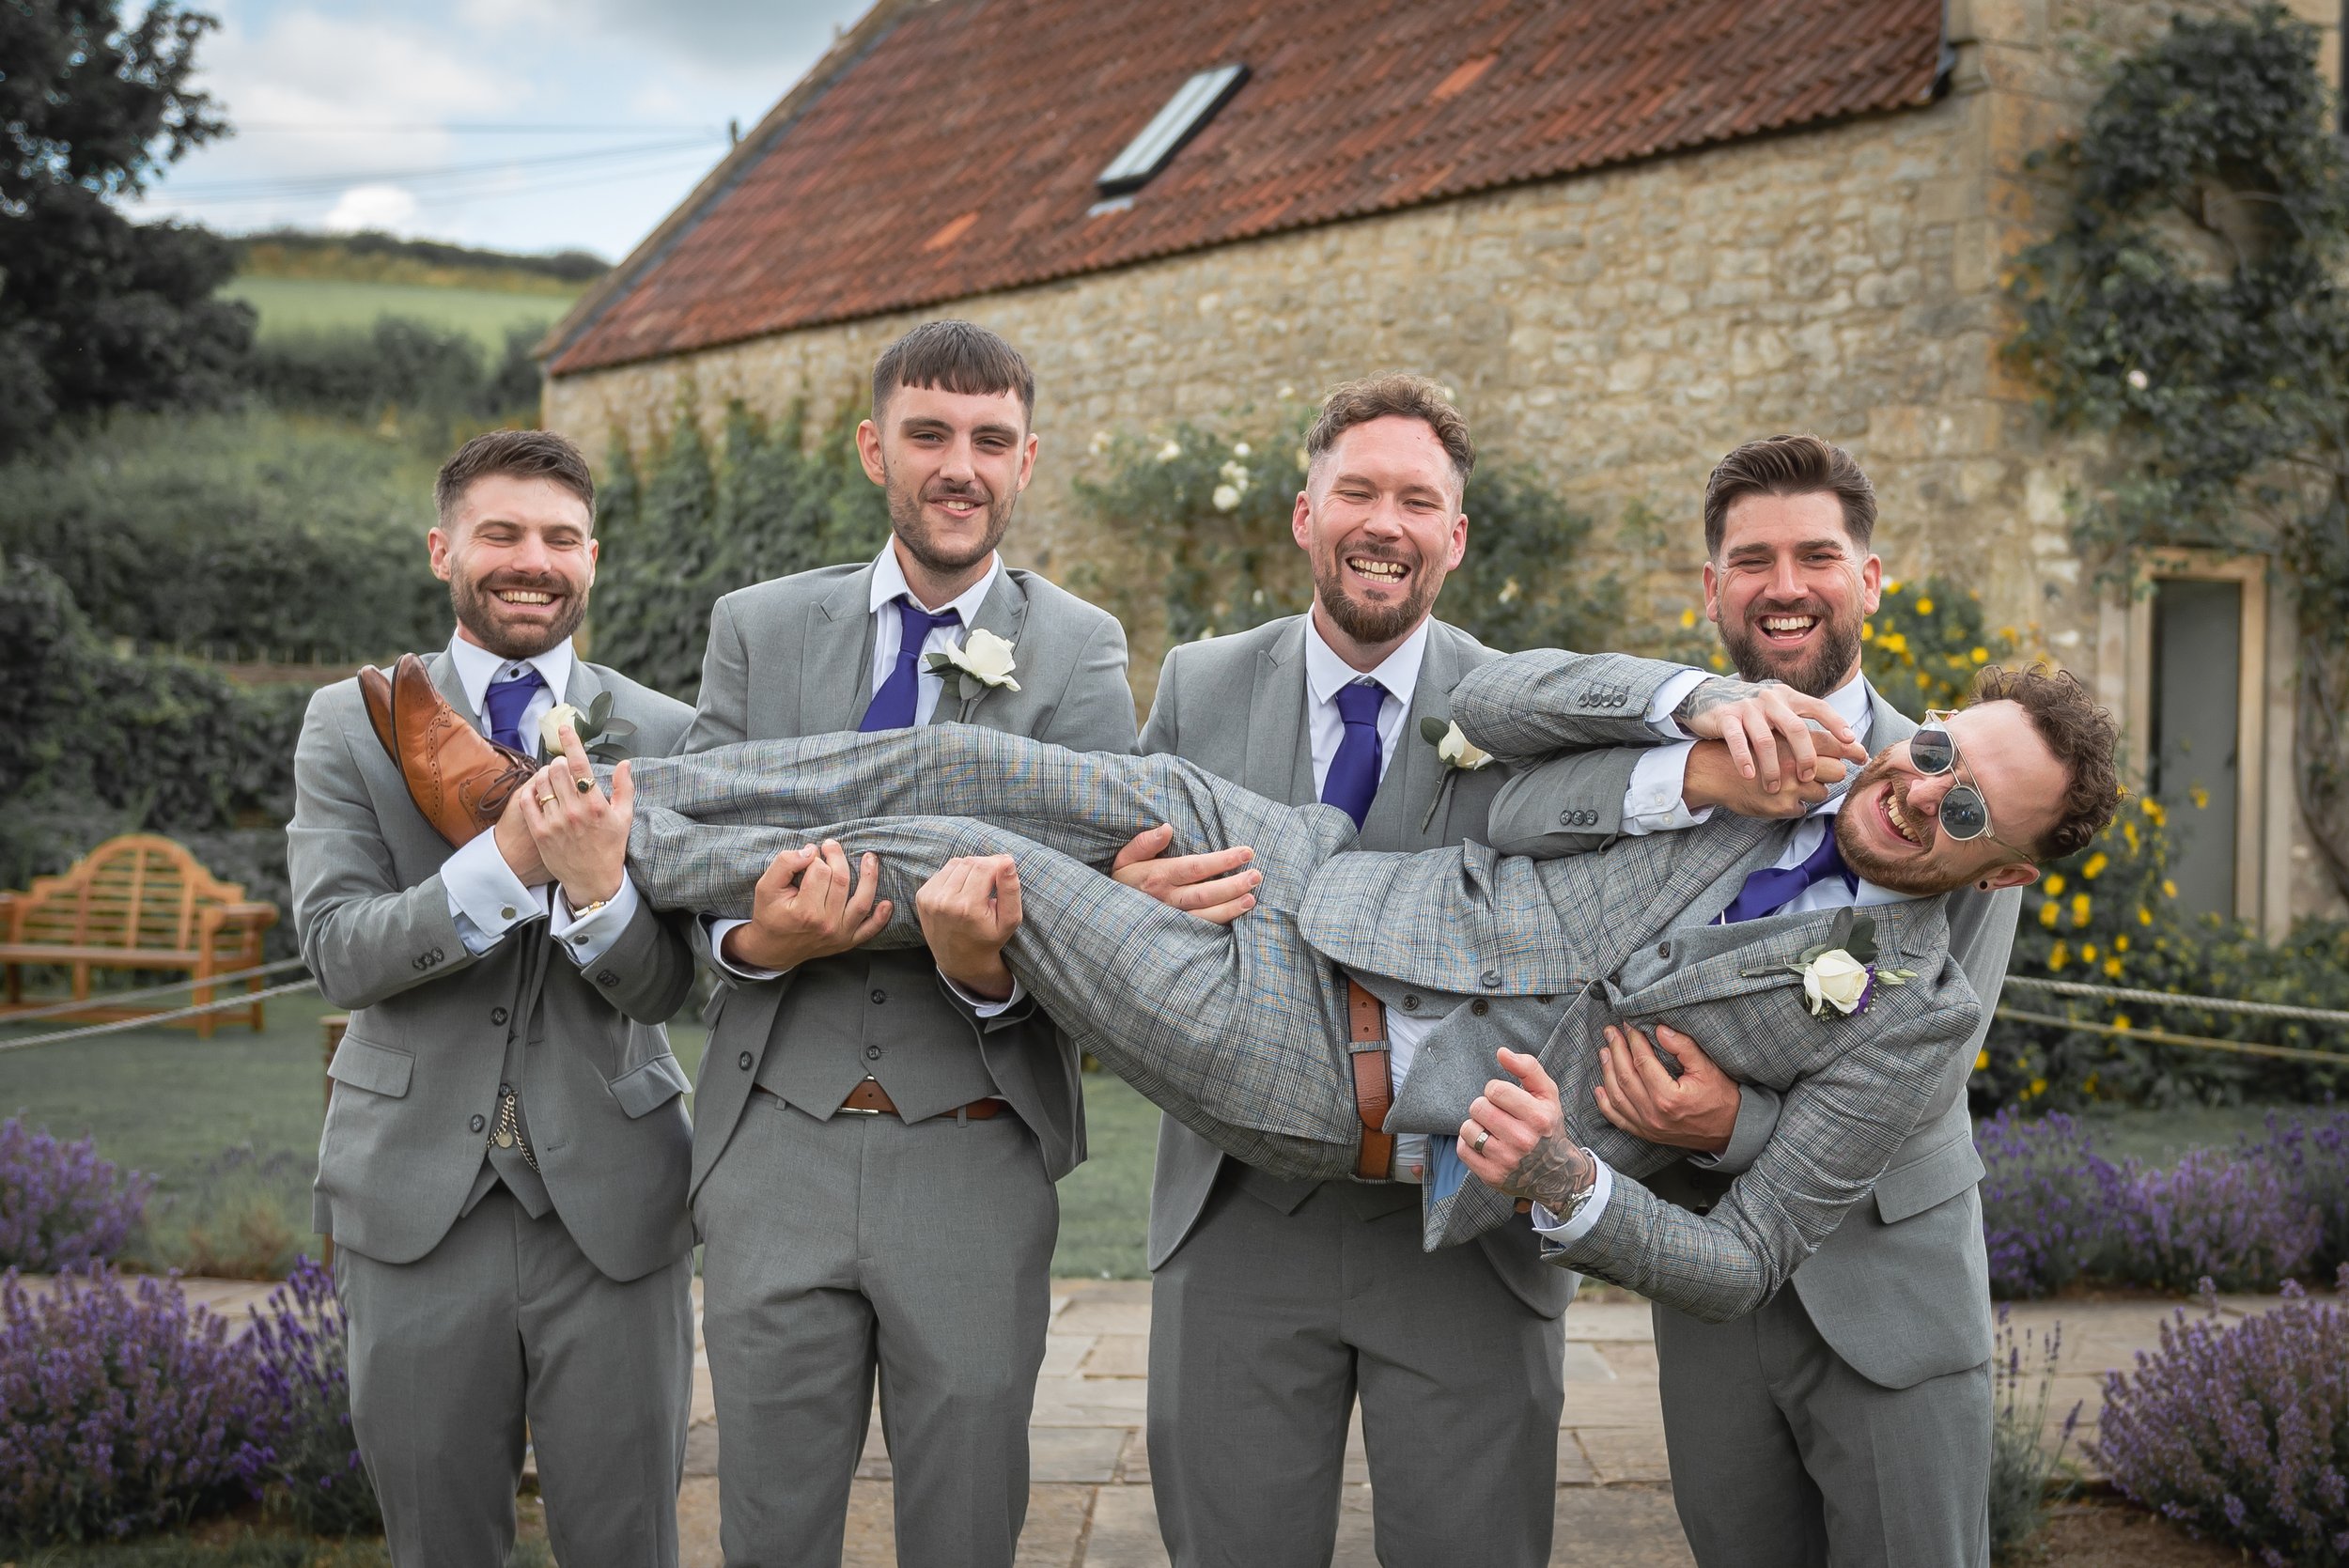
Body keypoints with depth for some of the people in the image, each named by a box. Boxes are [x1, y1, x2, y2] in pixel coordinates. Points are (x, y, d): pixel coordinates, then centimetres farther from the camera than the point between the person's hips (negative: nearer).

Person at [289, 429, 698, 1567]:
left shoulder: (662, 737, 1)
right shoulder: (350, 724, 2)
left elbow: (662, 985, -5)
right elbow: (339, 952, -10)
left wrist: (598, 887, -27)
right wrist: (508, 860, -26)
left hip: (610, 1201, 0)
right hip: (415, 1197, 0)